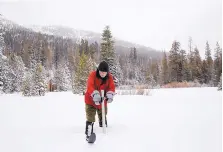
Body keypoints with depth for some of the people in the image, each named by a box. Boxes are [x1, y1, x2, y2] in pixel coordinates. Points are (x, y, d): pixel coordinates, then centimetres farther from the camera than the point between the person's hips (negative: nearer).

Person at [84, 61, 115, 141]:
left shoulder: (109, 77, -10)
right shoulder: (93, 75, -22)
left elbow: (112, 87, -16)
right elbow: (89, 86, -33)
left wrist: (110, 94, -38)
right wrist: (95, 94, -50)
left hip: (102, 100, 4)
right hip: (91, 100, -4)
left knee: (103, 115, 23)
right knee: (90, 118, -9)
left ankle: (103, 126, 50)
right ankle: (88, 134, 2)